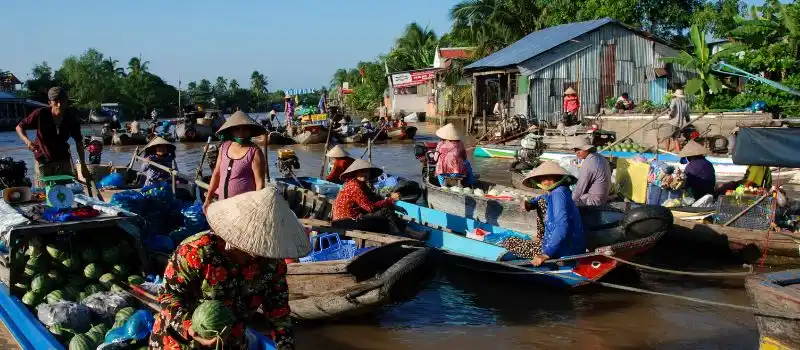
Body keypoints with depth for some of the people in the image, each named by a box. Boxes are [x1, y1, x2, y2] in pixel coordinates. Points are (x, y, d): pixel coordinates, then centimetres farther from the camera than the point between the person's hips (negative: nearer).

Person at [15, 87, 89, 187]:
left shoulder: (72, 120, -9)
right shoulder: (40, 114, -15)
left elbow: (79, 142, 3)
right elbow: (19, 127, -4)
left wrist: (83, 165, 3)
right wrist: (27, 140, -24)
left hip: (63, 160, 2)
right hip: (42, 161, -2)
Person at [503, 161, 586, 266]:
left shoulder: (559, 193, -20)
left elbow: (562, 227, -31)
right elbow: (541, 198, 32)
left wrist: (546, 255, -36)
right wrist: (530, 203, 8)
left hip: (562, 250, -10)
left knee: (508, 242, 2)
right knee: (541, 202, 23)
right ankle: (540, 237, 35)